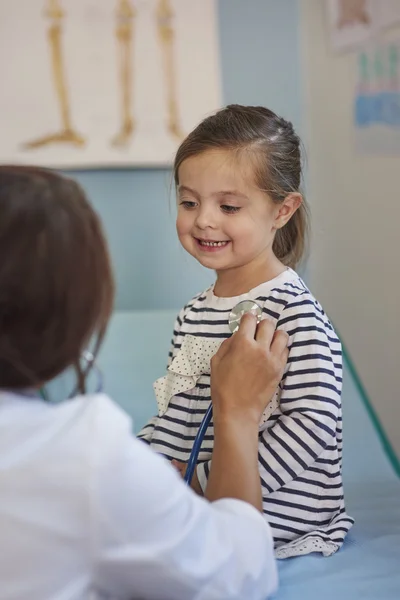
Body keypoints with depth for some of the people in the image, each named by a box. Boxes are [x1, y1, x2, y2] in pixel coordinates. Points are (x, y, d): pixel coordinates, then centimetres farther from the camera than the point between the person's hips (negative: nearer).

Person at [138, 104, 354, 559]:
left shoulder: (295, 311, -17)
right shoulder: (194, 315, 9)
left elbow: (312, 423, -22)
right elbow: (176, 418, 14)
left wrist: (207, 481, -22)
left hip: (278, 516, -8)